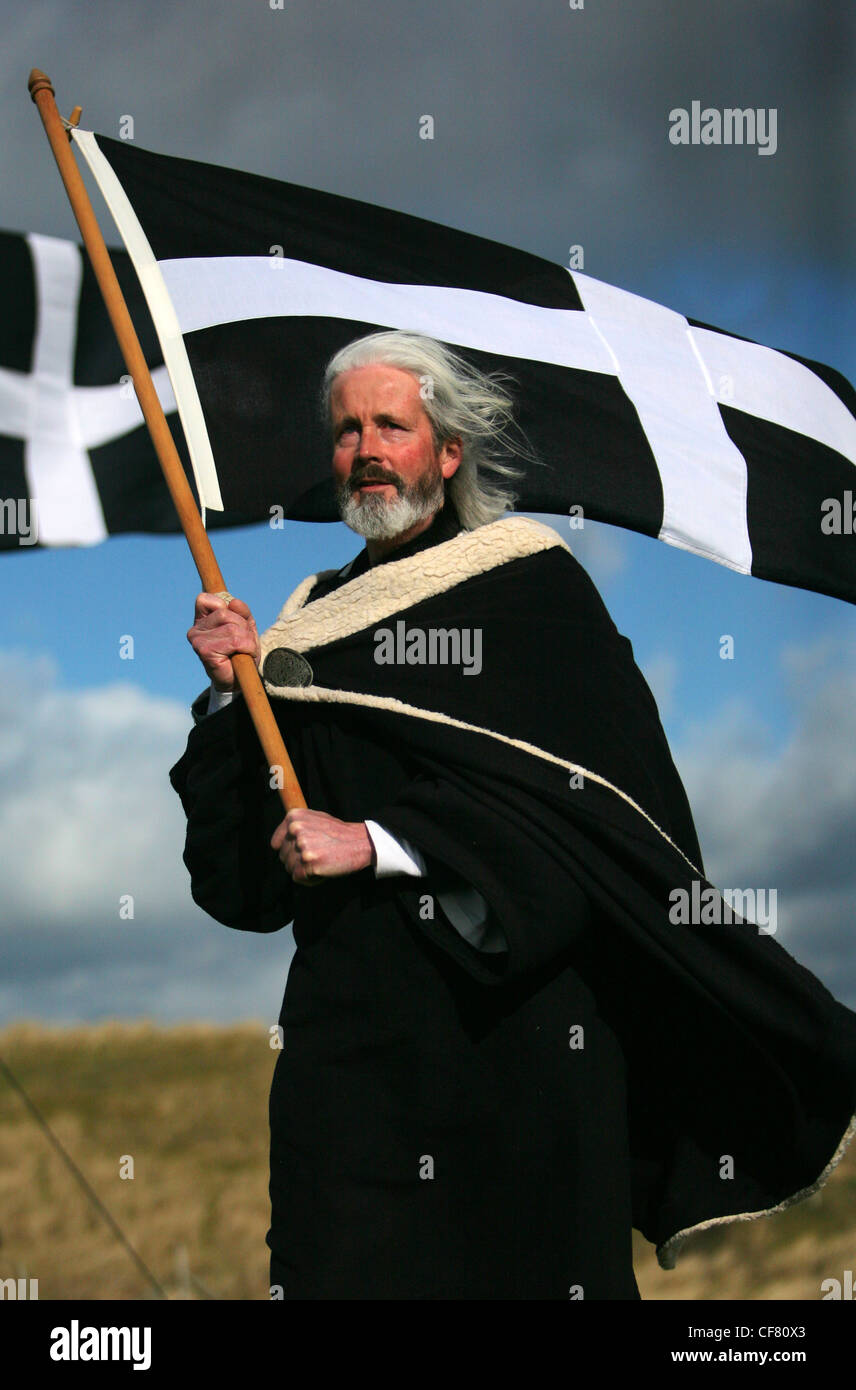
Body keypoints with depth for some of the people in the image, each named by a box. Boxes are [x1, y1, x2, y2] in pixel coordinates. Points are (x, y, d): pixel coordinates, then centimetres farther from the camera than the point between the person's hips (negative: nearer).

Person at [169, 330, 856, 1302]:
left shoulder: (530, 582, 2)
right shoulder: (317, 616, 15)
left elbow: (568, 786, -11)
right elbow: (243, 873, 13)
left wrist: (375, 844, -16)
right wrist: (231, 694, 0)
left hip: (512, 1001, -3)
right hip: (350, 1008, 4)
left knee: (526, 1253, -2)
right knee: (342, 1259, -2)